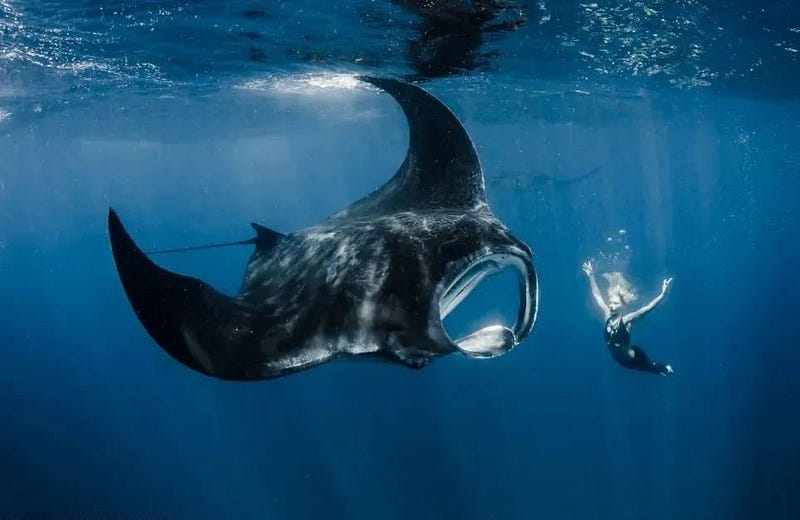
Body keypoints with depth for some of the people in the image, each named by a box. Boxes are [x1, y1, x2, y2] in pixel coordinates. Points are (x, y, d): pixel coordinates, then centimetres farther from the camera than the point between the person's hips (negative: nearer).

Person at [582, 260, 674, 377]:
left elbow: (648, 308, -38)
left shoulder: (626, 320, -27)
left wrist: (663, 294, -50)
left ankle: (666, 369, 53)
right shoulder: (607, 316, -14)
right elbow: (596, 295, -9)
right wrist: (591, 276, -8)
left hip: (634, 359, -5)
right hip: (620, 361, 5)